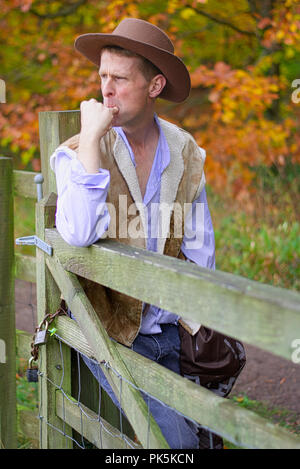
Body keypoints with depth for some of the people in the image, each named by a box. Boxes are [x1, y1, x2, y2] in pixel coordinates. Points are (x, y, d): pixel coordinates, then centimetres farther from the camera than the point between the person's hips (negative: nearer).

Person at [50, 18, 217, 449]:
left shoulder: (185, 151, 1)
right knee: (176, 439, -13)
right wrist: (91, 138, -28)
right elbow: (77, 233, -29)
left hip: (171, 330, 4)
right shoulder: (78, 152, -10)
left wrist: (198, 323, 4)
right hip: (111, 332, -4)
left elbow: (198, 245, 9)